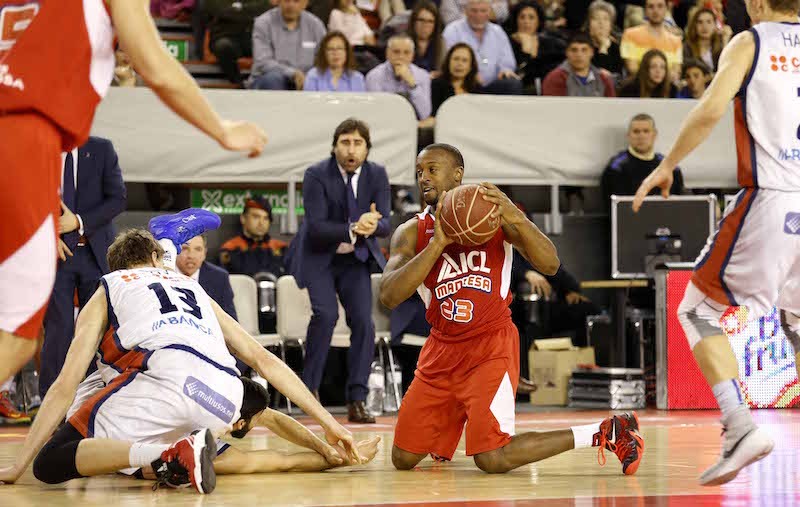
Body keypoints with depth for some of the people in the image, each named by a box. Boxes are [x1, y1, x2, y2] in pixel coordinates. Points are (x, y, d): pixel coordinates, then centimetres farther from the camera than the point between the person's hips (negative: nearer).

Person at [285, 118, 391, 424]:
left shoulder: (377, 175, -6)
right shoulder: (316, 176, -17)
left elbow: (385, 224, -12)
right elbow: (316, 227, -24)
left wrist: (373, 225, -37)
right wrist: (353, 229, -40)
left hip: (356, 260, 3)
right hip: (318, 258, -3)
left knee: (363, 322, -10)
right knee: (326, 313, -23)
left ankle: (357, 401, -3)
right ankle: (309, 387, -8)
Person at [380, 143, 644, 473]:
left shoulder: (493, 212, -3)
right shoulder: (412, 233, 0)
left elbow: (550, 265, -13)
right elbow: (388, 297, -16)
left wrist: (516, 218, -30)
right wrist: (438, 242, -23)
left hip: (491, 346, -4)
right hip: (442, 348, 4)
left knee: (492, 459, -19)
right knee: (403, 459, 4)